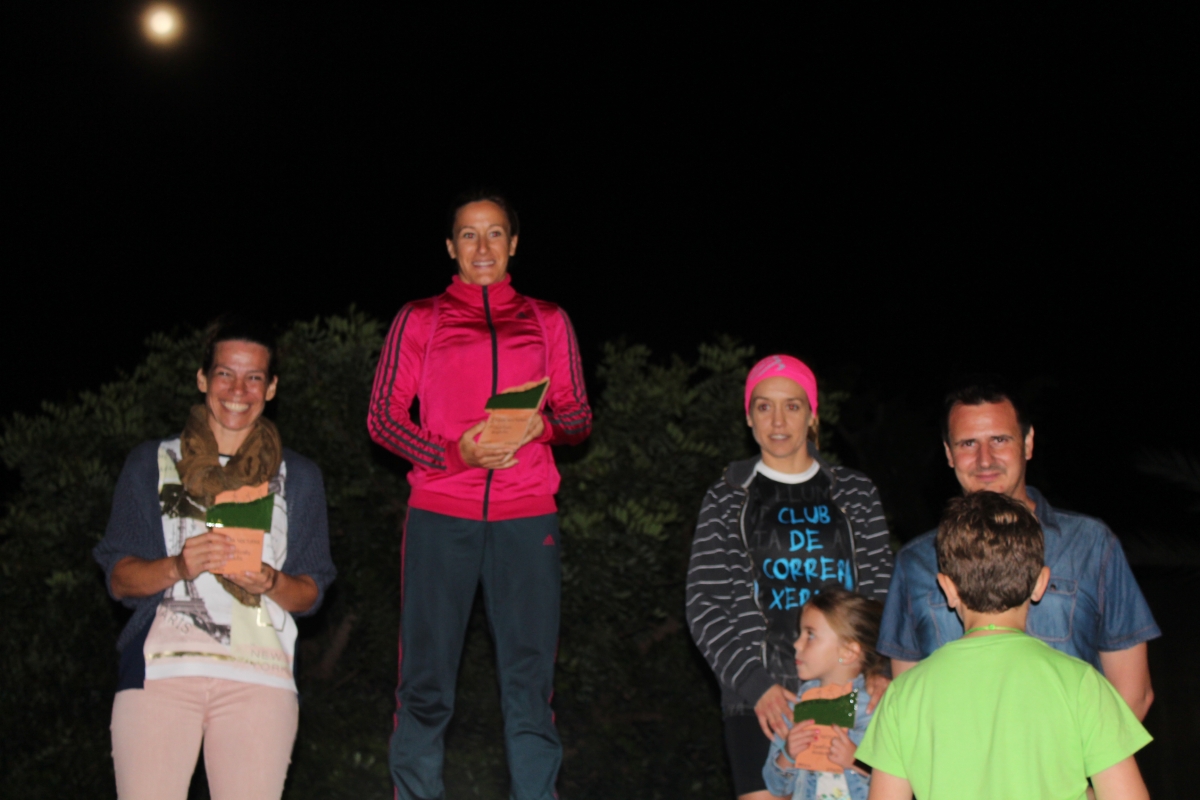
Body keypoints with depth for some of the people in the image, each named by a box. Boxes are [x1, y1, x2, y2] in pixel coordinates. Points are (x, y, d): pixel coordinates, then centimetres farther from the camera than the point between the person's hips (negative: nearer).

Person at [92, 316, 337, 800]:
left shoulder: (298, 477, 20)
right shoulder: (151, 464, 17)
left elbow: (311, 594, 15)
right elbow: (118, 578, 10)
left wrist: (271, 583, -7)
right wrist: (177, 567, -9)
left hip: (258, 673, 1)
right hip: (160, 664, 0)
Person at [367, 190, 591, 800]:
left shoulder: (548, 321, 16)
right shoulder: (419, 319, 11)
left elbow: (579, 417, 15)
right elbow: (382, 417, 7)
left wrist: (542, 425, -9)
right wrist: (452, 453, -10)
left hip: (526, 516, 1)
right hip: (440, 515, -1)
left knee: (530, 677, -1)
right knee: (426, 681, -1)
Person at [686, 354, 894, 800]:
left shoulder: (855, 494, 13)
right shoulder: (726, 501, 8)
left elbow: (881, 591, 10)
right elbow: (705, 608, 4)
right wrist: (755, 685, -9)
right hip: (759, 700, -1)